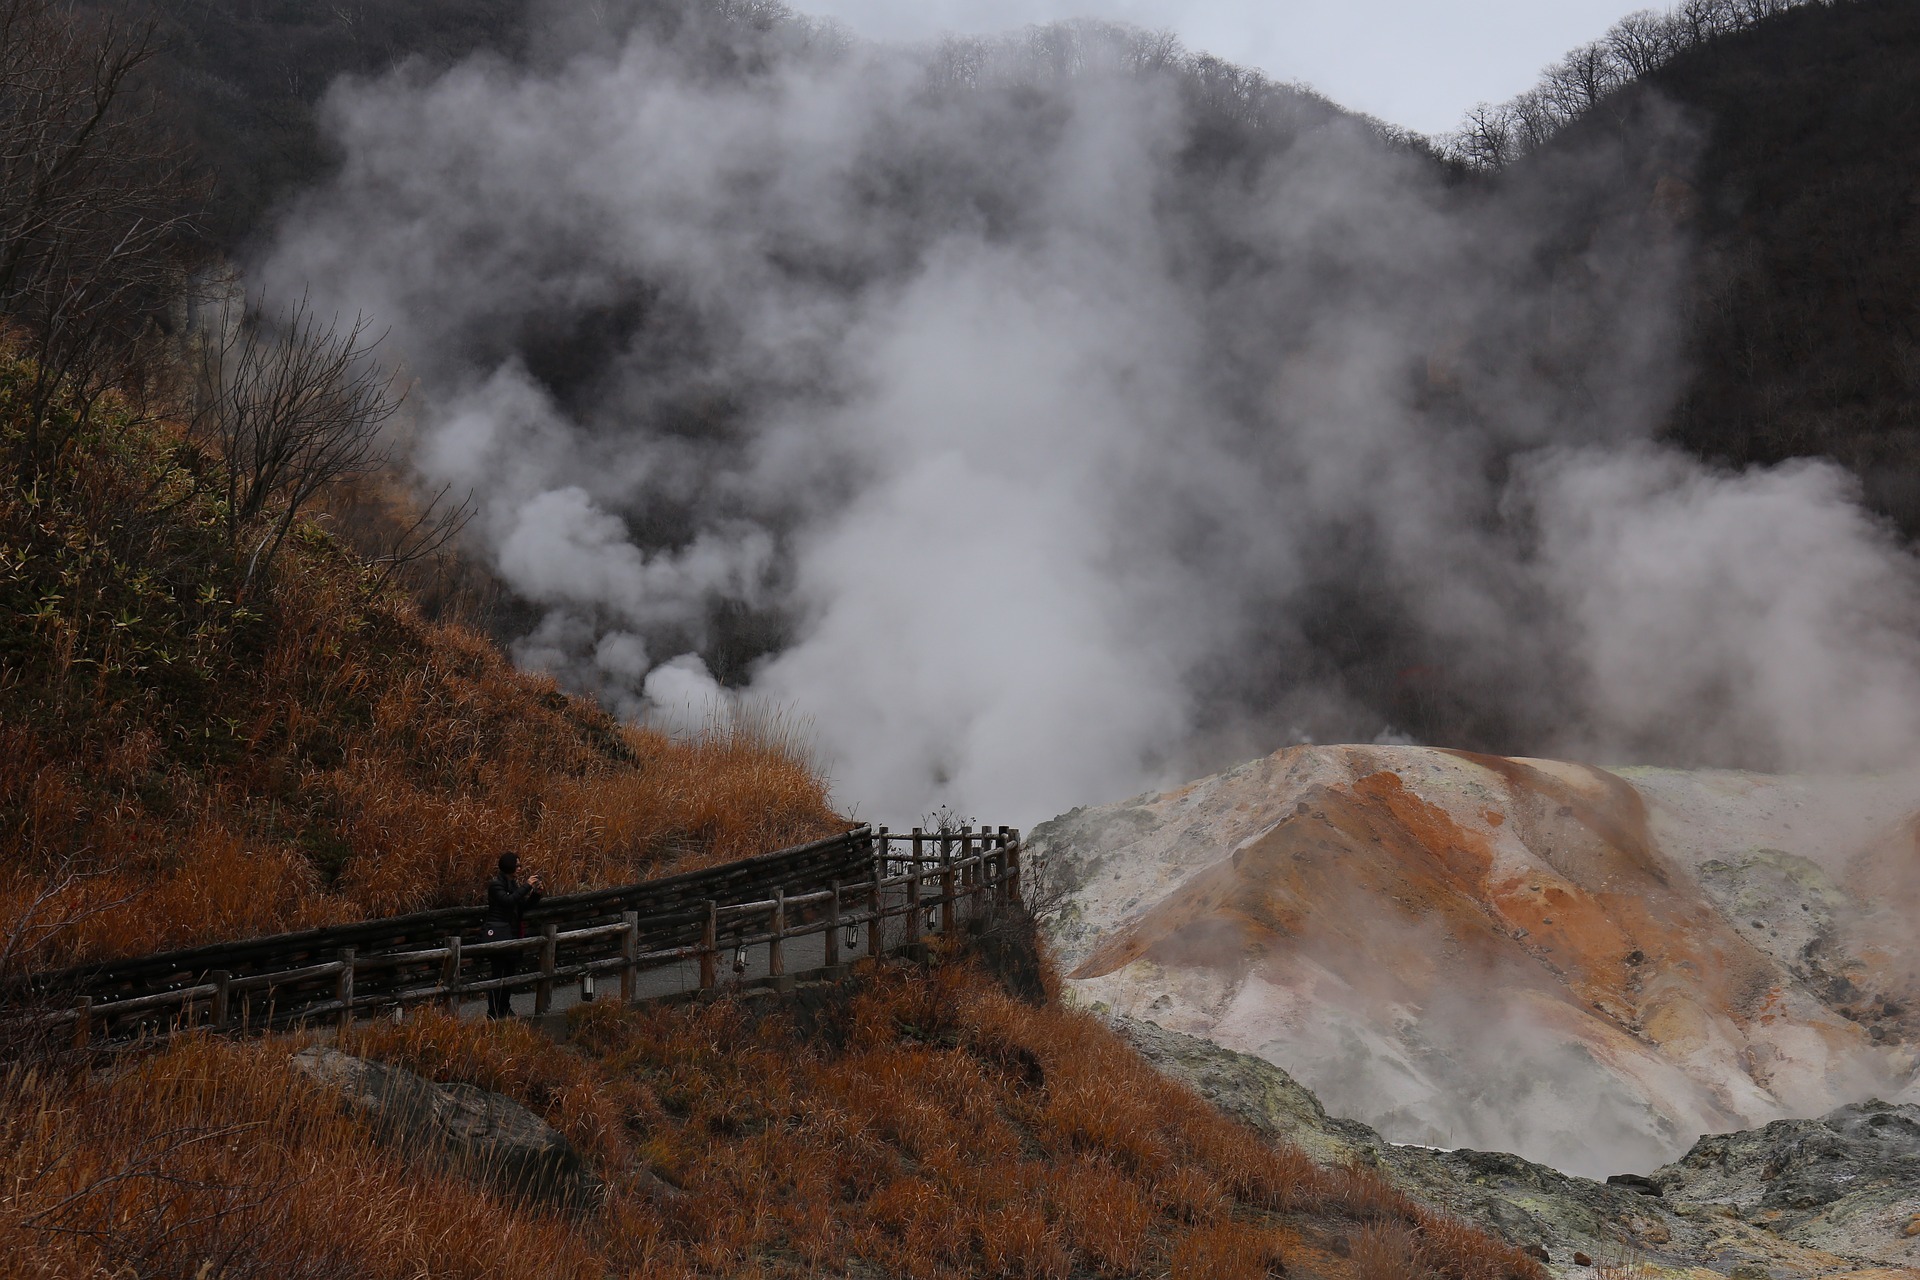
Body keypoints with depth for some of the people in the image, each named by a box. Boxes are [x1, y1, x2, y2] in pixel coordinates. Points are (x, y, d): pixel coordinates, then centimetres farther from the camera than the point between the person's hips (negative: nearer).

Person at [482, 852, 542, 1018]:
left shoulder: (513, 884, 14)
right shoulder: (495, 884, -10)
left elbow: (522, 905, 17)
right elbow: (508, 901, -24)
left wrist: (535, 893, 2)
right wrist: (527, 886, -20)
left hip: (512, 933, 8)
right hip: (498, 933, -8)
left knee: (509, 971, 9)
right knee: (499, 972, -9)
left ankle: (505, 1009, 17)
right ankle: (494, 1012, -6)